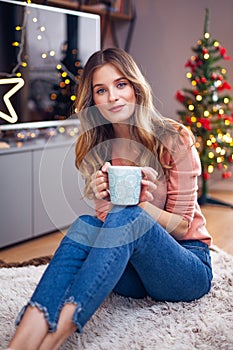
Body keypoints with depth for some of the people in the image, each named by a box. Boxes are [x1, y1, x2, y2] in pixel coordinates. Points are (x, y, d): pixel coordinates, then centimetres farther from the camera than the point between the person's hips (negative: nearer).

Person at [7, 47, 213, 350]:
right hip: (130, 271, 4)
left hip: (186, 265, -3)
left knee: (126, 216, -32)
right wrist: (101, 199, -22)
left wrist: (141, 204, -28)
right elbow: (110, 227, 2)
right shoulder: (95, 149, 4)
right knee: (85, 225, -27)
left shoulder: (174, 139, -8)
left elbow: (182, 225, -7)